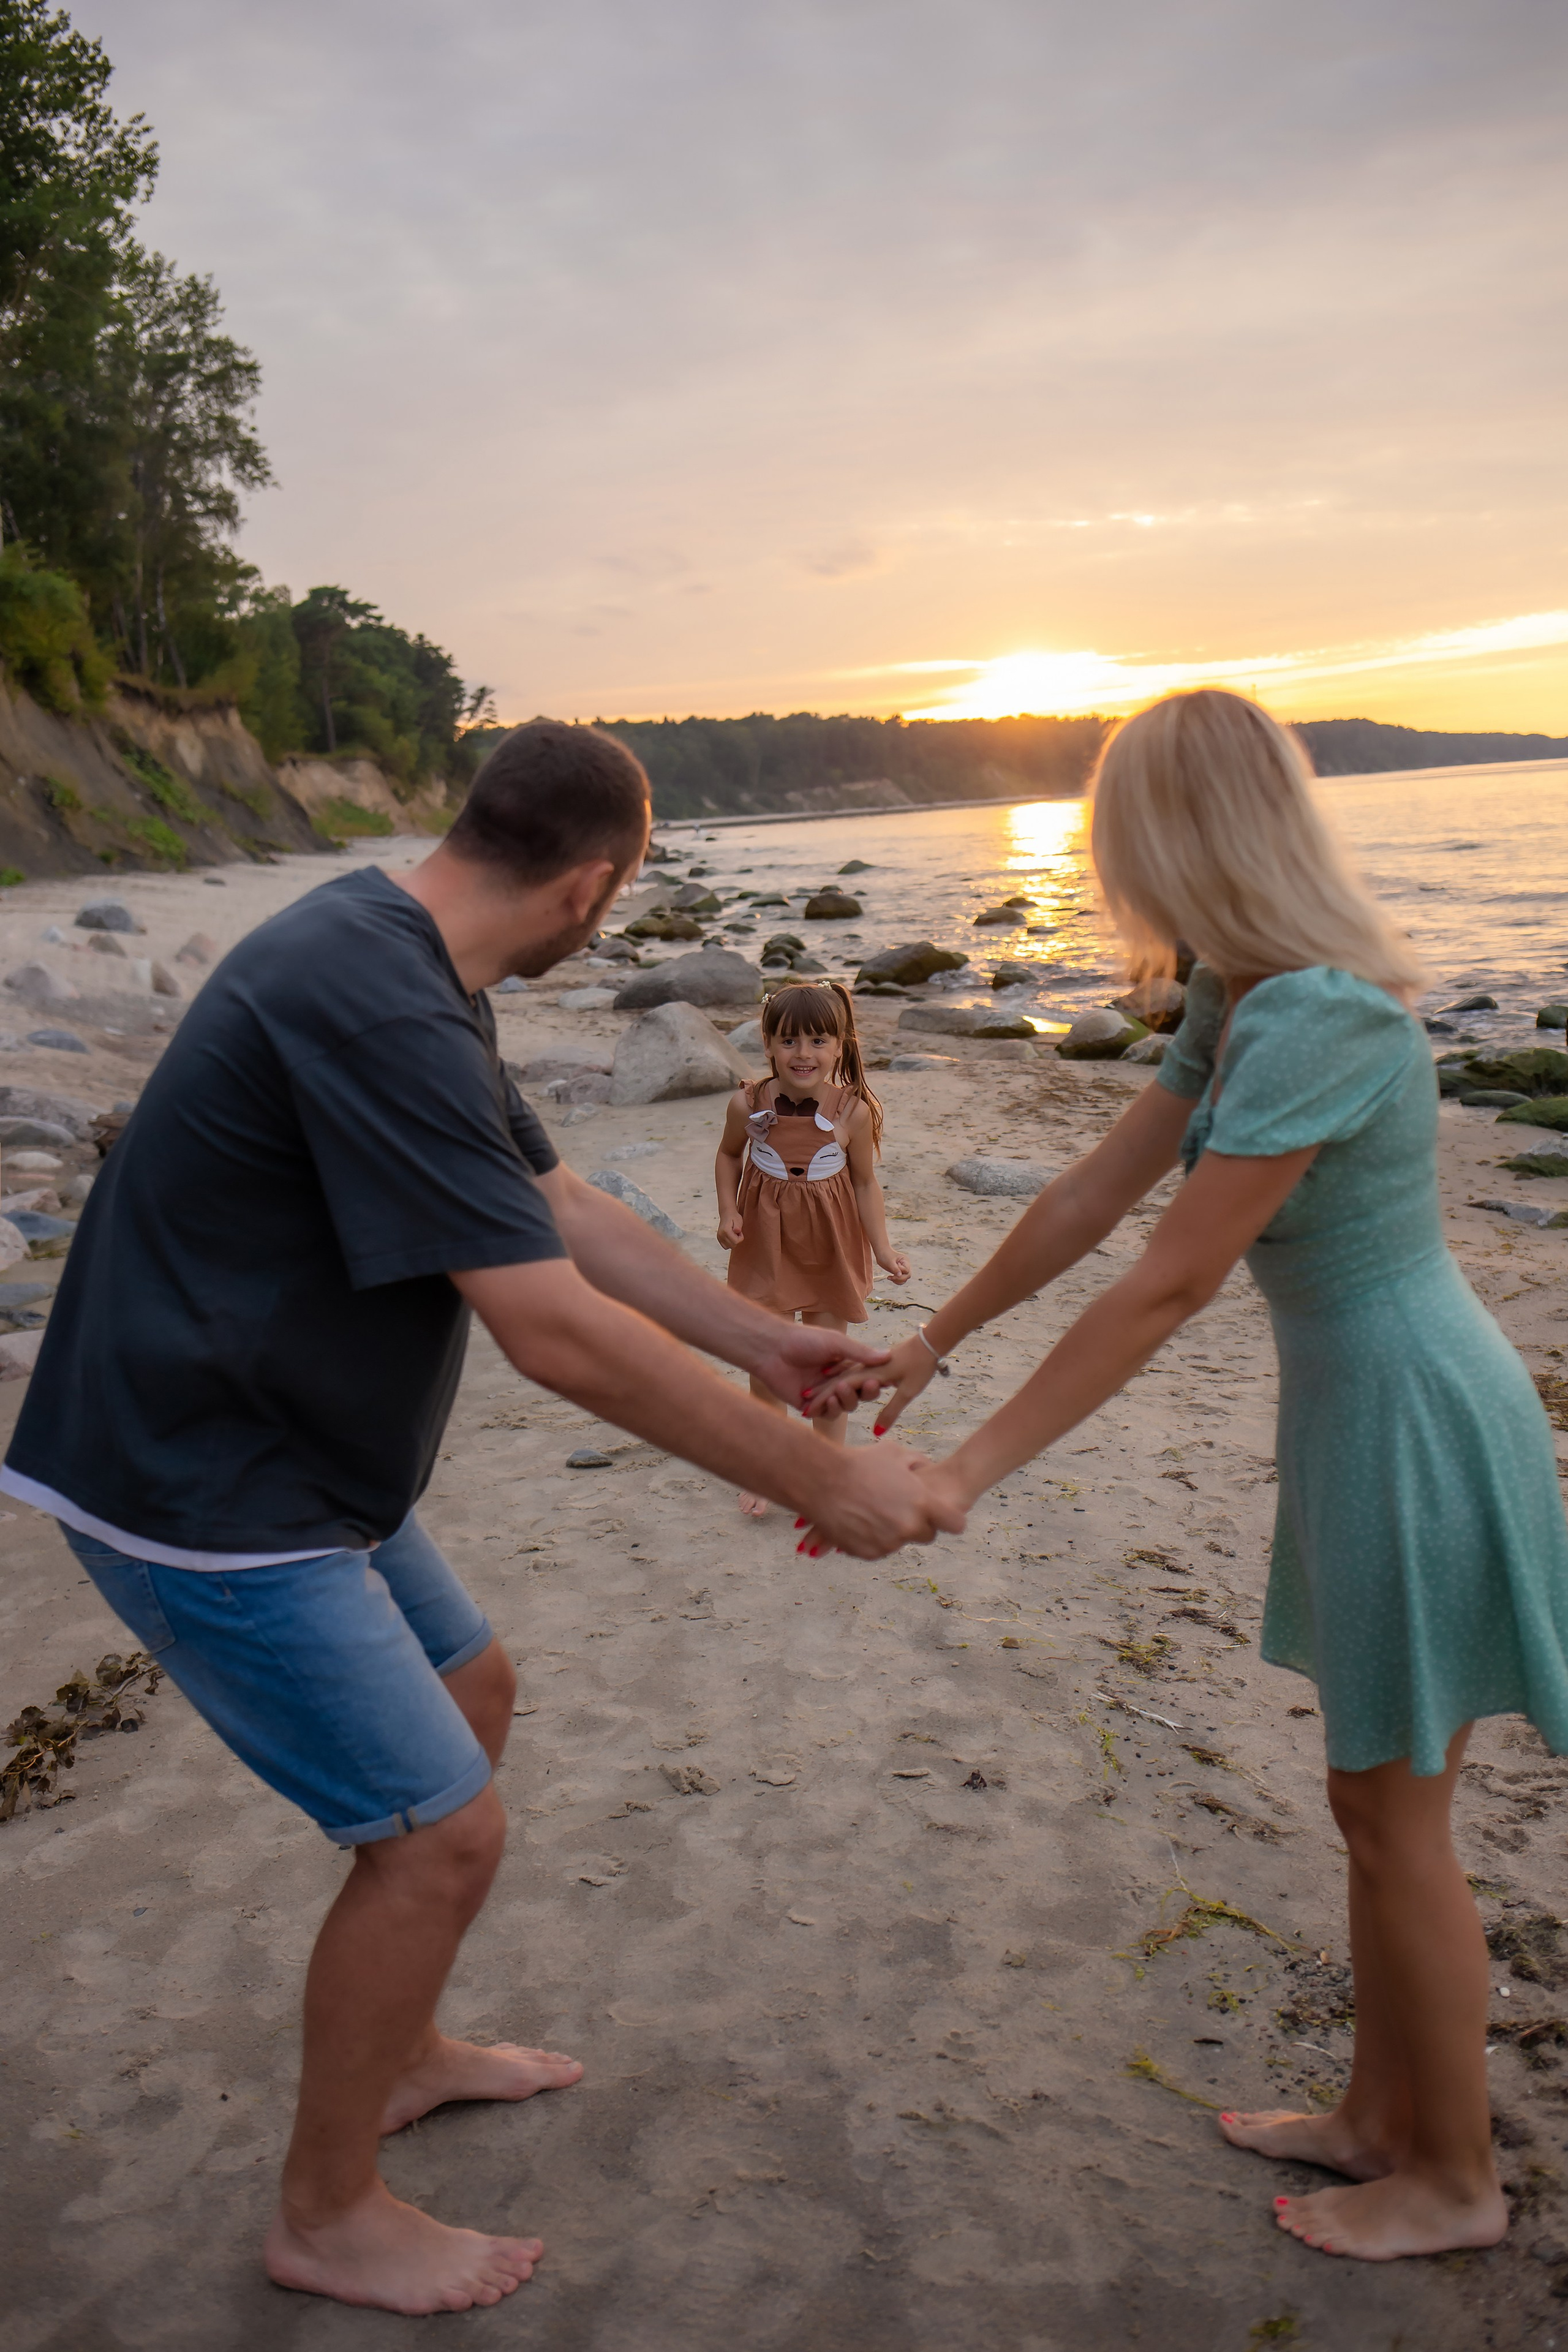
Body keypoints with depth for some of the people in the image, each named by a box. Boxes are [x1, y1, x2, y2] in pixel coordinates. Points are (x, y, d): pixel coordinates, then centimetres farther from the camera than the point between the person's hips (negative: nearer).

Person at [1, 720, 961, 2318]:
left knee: (470, 1694, 22)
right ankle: (326, 2218, 23)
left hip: (293, 1455, 10)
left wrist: (766, 1341, 11)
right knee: (439, 1833, -2)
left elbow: (557, 1204, 11)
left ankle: (401, 2053, 43)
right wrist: (822, 1484, -23)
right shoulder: (373, 1007, -29)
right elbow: (558, 1334, -31)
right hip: (205, 1497, -10)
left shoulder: (409, 967, 5)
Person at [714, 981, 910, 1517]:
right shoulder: (747, 1105, -13)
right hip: (766, 1242, 1)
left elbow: (864, 1182, -4)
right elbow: (729, 1156, 7)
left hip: (830, 1247, 0)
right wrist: (728, 1212, -6)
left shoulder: (853, 1111, -15)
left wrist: (883, 1249, -8)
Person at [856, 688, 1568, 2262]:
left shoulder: (1320, 1022, -26)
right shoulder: (1232, 1005, 3)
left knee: (1393, 1815, 8)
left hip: (1415, 1430, -9)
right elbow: (1091, 1198, 9)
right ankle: (1377, 2117, 40)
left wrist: (970, 1469, -23)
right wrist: (935, 1339, 15)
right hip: (1362, 1414, 9)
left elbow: (1169, 1286, -27)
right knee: (1375, 1796, 20)